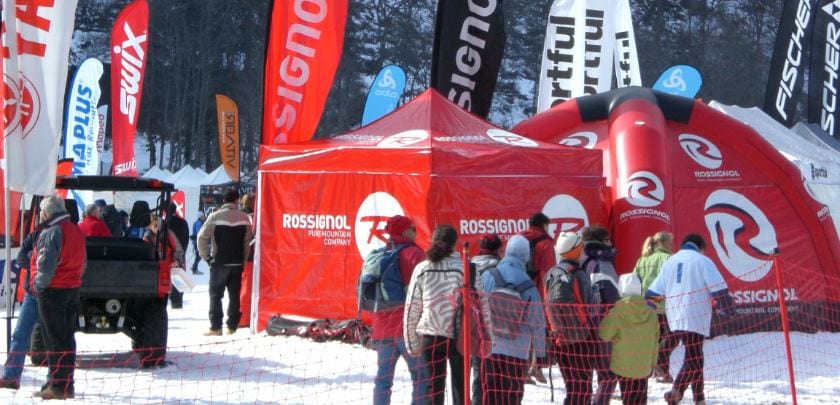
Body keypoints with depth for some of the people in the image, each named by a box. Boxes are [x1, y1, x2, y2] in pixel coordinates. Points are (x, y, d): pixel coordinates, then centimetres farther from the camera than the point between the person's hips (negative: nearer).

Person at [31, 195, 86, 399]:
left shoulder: (50, 233, -16)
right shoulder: (75, 230, 12)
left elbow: (46, 264, -22)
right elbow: (83, 262, 17)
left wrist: (39, 284, -8)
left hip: (52, 291, -8)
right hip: (72, 289, 8)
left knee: (55, 339, -5)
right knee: (67, 338, 13)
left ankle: (57, 386, -5)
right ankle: (67, 385, 16)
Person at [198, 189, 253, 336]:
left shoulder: (215, 216, -7)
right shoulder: (244, 218, 2)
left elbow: (202, 237, -7)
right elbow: (248, 241, 4)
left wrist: (206, 256, 2)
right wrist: (244, 259, 11)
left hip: (219, 263, -3)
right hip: (237, 263, 3)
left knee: (216, 294, 3)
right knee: (234, 295, 9)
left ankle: (216, 326, -2)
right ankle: (232, 326, 9)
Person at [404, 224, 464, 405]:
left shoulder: (422, 269, 0)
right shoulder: (464, 268, -5)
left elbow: (411, 308, 3)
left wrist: (412, 343, 10)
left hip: (431, 336, 1)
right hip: (460, 336, -1)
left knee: (434, 386, 7)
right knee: (460, 385, 9)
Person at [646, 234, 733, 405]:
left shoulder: (669, 262, 18)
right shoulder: (702, 261, 2)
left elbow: (654, 292, 15)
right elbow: (719, 288, -6)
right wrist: (726, 306, 4)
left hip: (675, 318, 7)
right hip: (695, 318, -7)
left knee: (694, 359, 15)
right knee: (693, 360, -8)